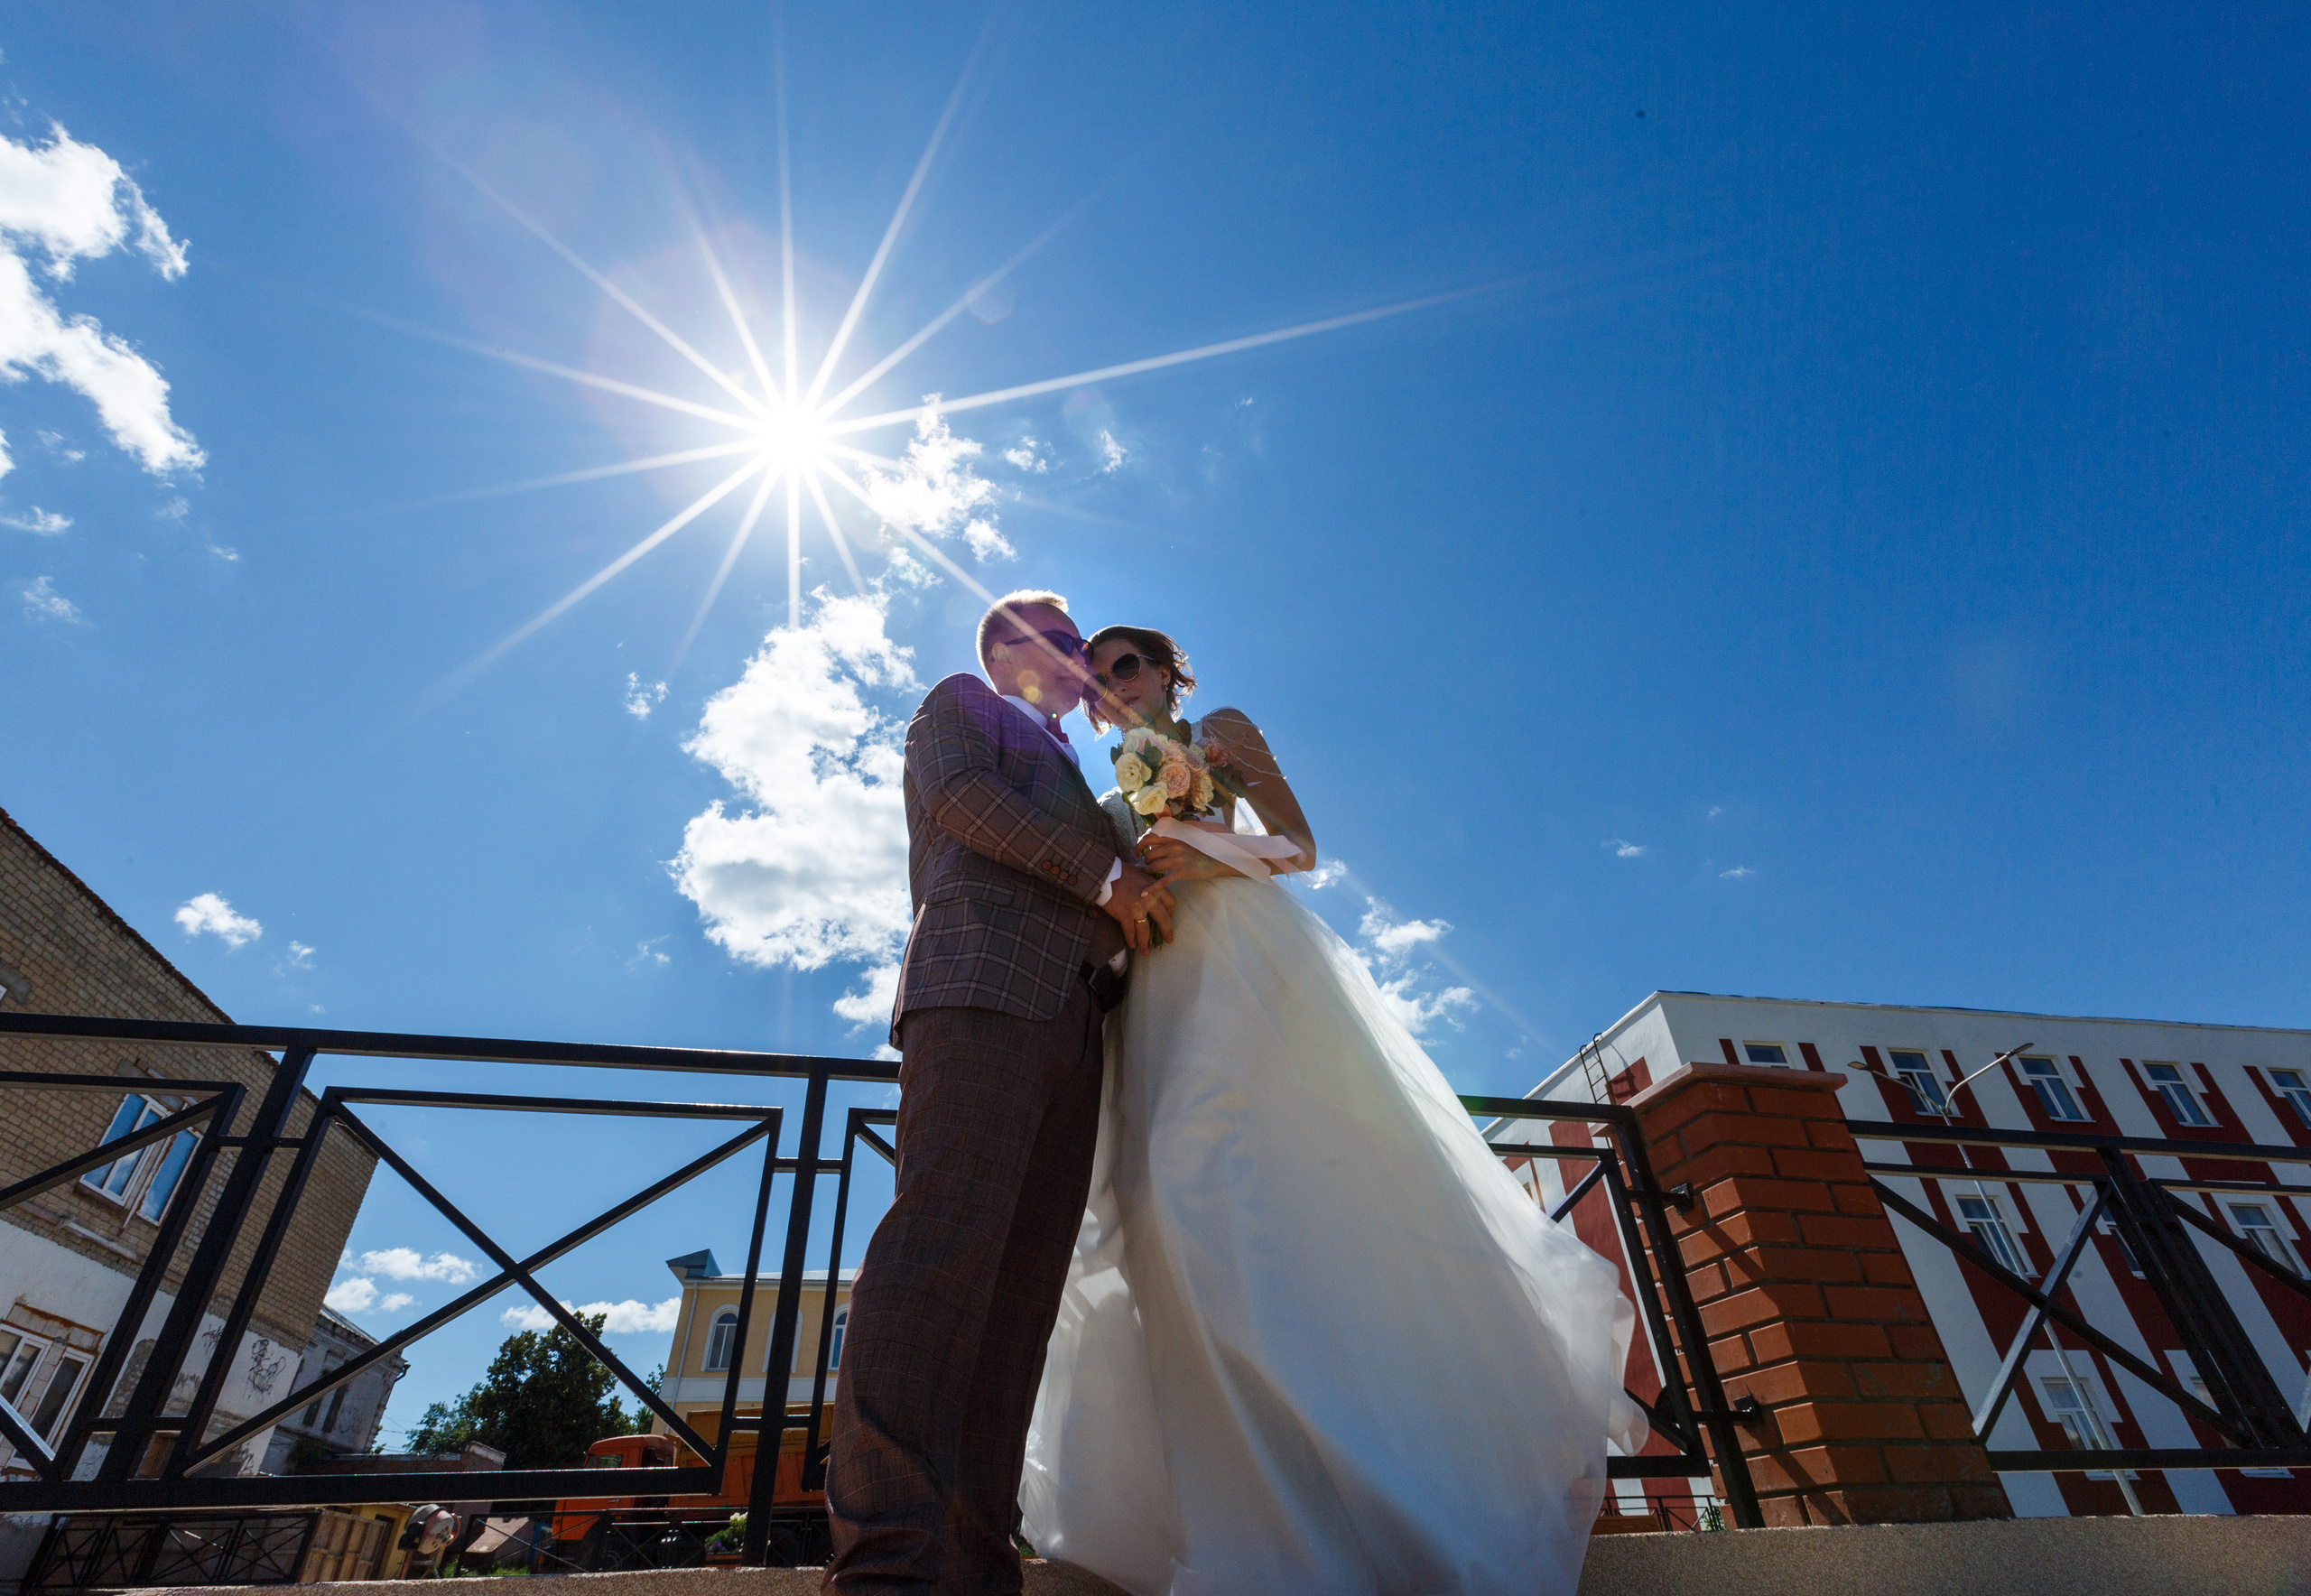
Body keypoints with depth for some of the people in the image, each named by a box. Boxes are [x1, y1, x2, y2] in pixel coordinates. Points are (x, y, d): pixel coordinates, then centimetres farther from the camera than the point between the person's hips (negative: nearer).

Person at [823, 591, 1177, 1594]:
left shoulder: (1067, 771, 40)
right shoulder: (959, 701, 21)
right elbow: (959, 795, -1)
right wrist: (1109, 872, -4)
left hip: (1070, 1022, 7)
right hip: (983, 980, -7)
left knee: (1024, 1284, -4)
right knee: (945, 1239, -20)